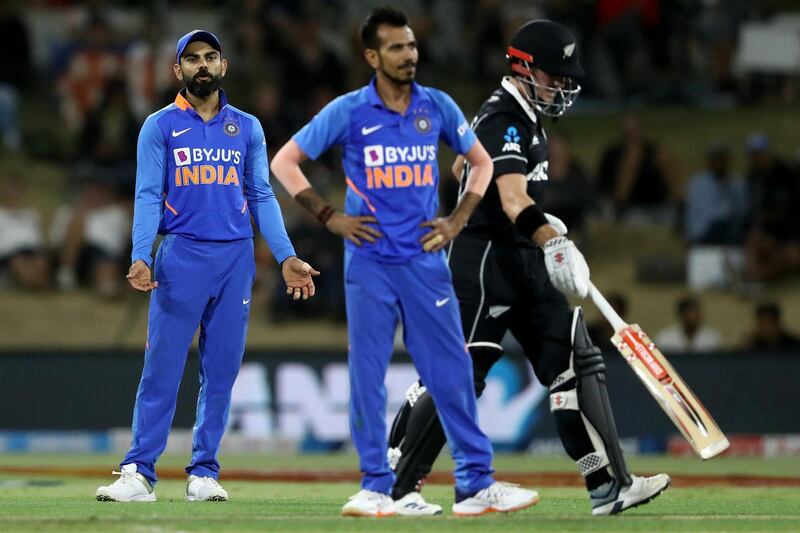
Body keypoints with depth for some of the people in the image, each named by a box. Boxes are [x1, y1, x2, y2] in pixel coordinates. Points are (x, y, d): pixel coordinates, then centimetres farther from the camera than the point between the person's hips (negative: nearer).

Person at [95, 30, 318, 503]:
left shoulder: (247, 128, 12)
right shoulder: (160, 127, 4)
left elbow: (262, 197, 11)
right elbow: (148, 196, -2)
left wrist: (287, 258, 0)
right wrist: (140, 259, -16)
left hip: (237, 257, 3)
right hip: (182, 255, -3)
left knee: (222, 371, 4)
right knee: (162, 367, -7)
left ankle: (204, 472, 10)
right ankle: (139, 473, -6)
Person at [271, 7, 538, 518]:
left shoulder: (438, 107, 5)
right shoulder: (348, 111, -3)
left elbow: (481, 162, 18)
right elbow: (285, 161, 3)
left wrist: (459, 219, 6)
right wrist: (330, 216, -4)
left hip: (426, 260, 2)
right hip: (369, 262, -2)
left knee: (452, 371, 0)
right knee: (367, 375, 0)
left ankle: (477, 485, 3)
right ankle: (377, 488, 7)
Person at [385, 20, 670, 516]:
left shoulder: (524, 117, 14)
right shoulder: (502, 121, -17)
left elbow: (464, 167, 28)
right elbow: (514, 200, -32)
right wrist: (554, 244, -48)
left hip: (526, 263, 10)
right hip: (484, 265, -10)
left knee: (576, 362, -1)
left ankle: (611, 485, -7)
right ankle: (391, 488, -1)